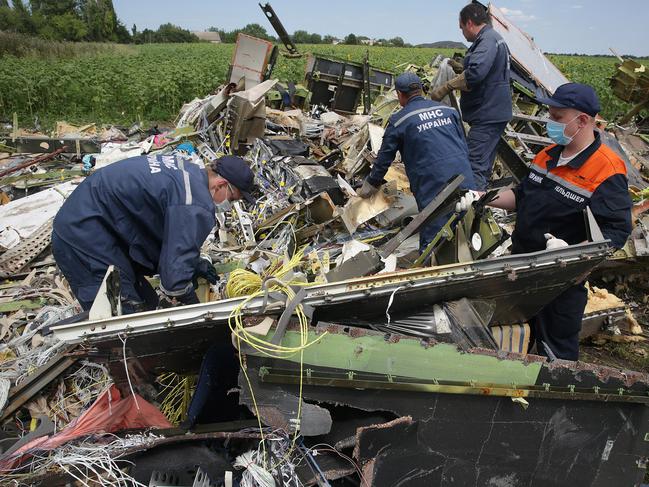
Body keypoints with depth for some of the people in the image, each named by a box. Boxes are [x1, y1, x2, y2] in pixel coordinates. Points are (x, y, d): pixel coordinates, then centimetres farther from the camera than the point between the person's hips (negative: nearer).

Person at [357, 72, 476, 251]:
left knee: (430, 248, -6)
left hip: (433, 188, -4)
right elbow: (464, 146, 20)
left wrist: (368, 187, 28)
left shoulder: (398, 121, 5)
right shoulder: (448, 109, 17)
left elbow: (384, 159, 13)